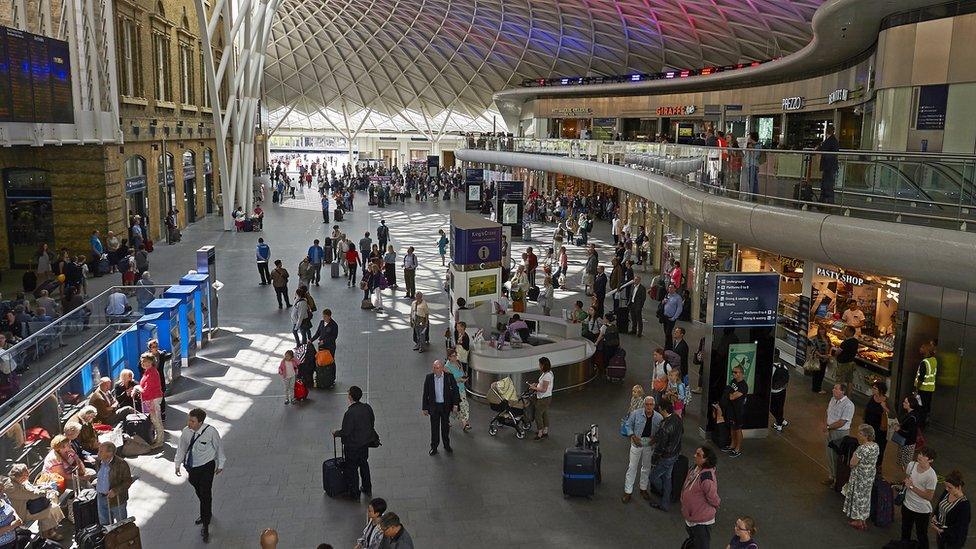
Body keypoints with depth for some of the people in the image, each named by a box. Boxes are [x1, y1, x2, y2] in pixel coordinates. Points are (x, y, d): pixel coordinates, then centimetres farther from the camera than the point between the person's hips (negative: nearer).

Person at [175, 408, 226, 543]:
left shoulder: (211, 431, -23)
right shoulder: (186, 431, -14)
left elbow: (219, 447, -8)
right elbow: (181, 447, 5)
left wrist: (220, 465, 2)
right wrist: (178, 464, 6)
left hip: (206, 467, -4)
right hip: (191, 467, 4)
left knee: (206, 495, -4)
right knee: (199, 493, 21)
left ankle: (205, 526, 9)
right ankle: (206, 514, 47)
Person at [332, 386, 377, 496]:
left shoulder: (350, 413, -30)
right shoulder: (367, 407, -9)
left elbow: (346, 432, -23)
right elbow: (372, 422, 4)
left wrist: (336, 433, -4)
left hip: (353, 445, -7)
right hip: (366, 442, 7)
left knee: (352, 467, 12)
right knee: (364, 463, 24)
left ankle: (354, 492, 25)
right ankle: (367, 488, 38)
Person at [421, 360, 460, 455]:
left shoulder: (449, 377, -10)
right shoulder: (429, 378, -7)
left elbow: (455, 390, -3)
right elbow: (425, 394, -1)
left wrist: (455, 404, -7)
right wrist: (425, 408, 0)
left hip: (446, 406, 0)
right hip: (433, 406, 0)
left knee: (446, 427, 13)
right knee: (434, 427, 7)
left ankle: (447, 445, 30)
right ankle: (434, 447, 21)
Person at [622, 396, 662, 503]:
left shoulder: (658, 417, -9)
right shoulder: (636, 413, -14)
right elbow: (628, 425, -3)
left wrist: (655, 438, -15)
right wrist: (633, 436, -14)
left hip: (649, 444, 2)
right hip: (637, 442, -2)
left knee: (646, 467, 17)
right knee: (632, 467, 1)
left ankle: (643, 489, 36)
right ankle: (628, 491, 10)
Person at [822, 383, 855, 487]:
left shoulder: (848, 405, -23)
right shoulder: (833, 399, 3)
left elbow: (842, 422, -24)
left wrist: (829, 427, -16)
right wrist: (827, 425, -1)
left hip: (840, 433, -8)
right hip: (831, 431, 8)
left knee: (837, 456, 2)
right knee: (830, 454, 17)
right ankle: (832, 475, 32)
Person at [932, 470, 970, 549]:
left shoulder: (964, 504, -30)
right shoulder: (947, 492, -9)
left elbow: (960, 528, -25)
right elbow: (938, 506, 10)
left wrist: (942, 531, -26)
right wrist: (934, 516, -6)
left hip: (953, 539, -7)